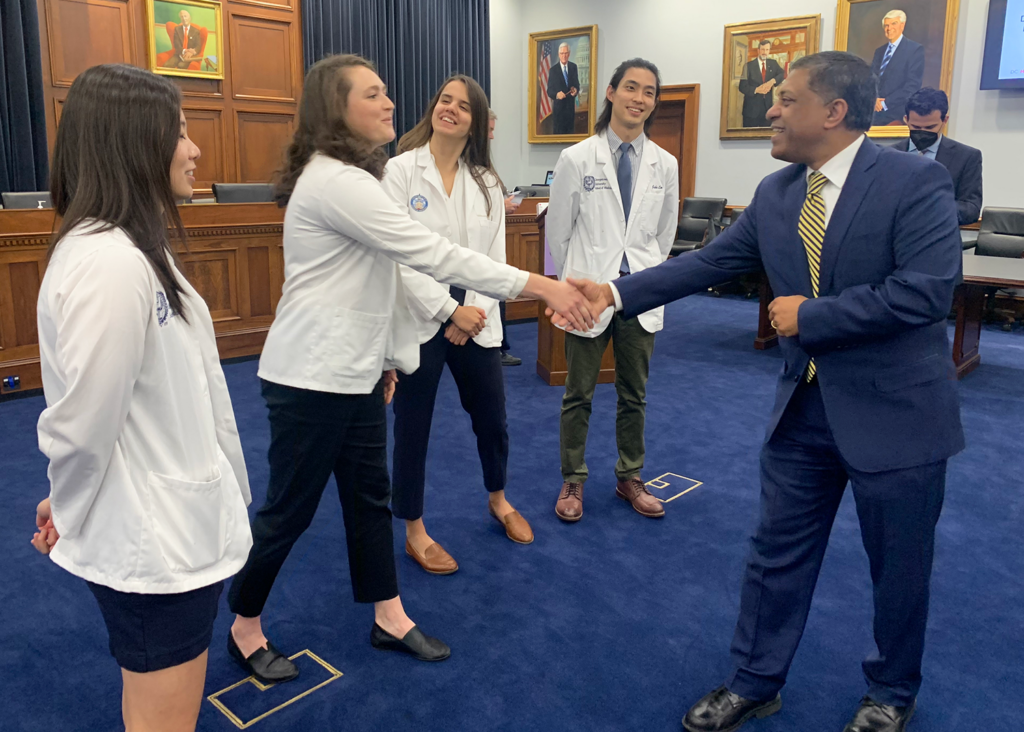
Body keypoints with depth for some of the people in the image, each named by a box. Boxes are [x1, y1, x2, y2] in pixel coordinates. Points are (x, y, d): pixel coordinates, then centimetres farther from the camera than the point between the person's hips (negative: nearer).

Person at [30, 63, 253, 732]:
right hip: (154, 548, -9)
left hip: (175, 526, 9)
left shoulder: (138, 246, 8)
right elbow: (83, 422, -22)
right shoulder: (108, 261, -25)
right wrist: (69, 514, -3)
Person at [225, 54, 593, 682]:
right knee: (289, 510, 5)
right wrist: (542, 286, -26)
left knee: (371, 495, 16)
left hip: (358, 371, 9)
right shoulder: (333, 181, -21)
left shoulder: (356, 176, 12)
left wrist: (389, 354, 18)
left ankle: (390, 619, 31)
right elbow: (433, 254, -27)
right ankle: (245, 629, 27)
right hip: (312, 378, -9)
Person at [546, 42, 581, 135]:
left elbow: (577, 84, 12)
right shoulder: (553, 70, -7)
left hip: (571, 106, 3)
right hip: (558, 107, -3)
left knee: (570, 132, 11)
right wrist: (556, 94, -28)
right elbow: (549, 90, -6)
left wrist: (576, 90, -13)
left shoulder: (574, 67, 4)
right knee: (559, 133, 2)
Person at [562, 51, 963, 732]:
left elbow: (927, 288, -23)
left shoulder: (917, 180, -14)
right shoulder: (775, 194, 3)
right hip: (804, 407, 5)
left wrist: (811, 315, -19)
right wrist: (616, 293, -3)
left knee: (900, 569, 13)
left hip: (895, 412, -4)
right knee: (778, 554, 13)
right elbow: (707, 263, 4)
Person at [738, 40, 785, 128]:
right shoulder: (749, 65, -1)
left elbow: (783, 74, -2)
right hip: (752, 108, -3)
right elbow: (742, 87, -5)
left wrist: (772, 81, -21)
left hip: (768, 107, 3)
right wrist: (756, 90, -20)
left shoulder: (773, 63, 11)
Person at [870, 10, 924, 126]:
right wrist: (874, 100, -8)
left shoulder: (915, 49, -2)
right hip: (876, 114, 5)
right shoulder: (879, 51, 17)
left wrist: (885, 103, -15)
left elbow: (913, 84, -11)